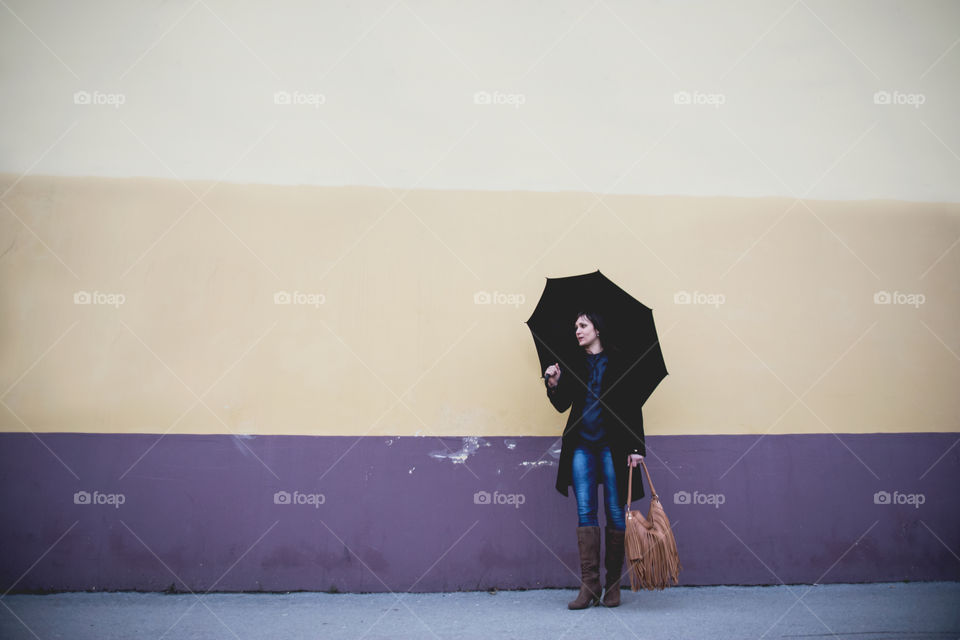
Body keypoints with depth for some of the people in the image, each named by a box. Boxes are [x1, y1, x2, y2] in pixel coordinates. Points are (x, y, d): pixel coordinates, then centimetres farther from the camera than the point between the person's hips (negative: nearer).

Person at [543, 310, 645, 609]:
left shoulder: (617, 362, 1)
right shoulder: (574, 365, 12)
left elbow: (632, 406, -1)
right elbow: (562, 405, 12)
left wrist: (636, 447, -7)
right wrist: (554, 385, -8)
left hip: (612, 446, -3)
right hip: (582, 446, 3)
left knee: (615, 512, 1)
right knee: (585, 512, -3)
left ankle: (613, 584, 9)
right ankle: (589, 584, -3)